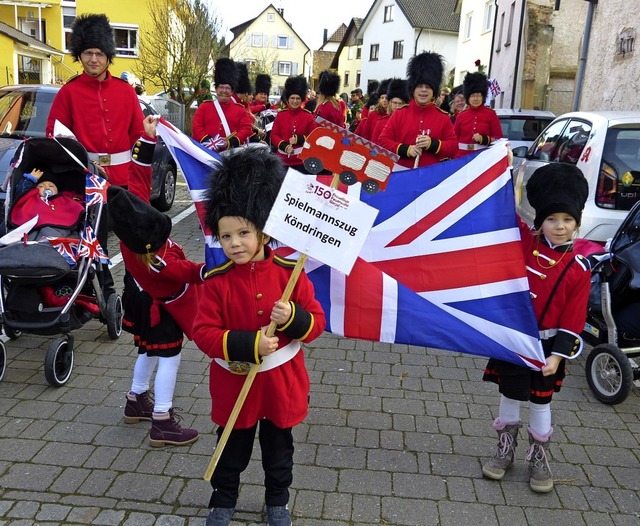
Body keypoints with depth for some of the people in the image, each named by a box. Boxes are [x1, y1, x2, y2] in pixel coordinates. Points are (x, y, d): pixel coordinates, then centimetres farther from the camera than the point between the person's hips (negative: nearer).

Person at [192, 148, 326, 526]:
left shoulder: (290, 273, -12)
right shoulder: (217, 281, -13)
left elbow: (317, 323, -7)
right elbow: (204, 333, -16)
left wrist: (293, 318, -29)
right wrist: (249, 344, -27)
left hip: (281, 382, 1)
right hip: (234, 384, 0)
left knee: (279, 450, 21)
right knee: (232, 451, 19)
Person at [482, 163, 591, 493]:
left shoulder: (579, 269, -10)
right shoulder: (524, 241, -6)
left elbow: (573, 320, -9)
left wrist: (558, 355, -14)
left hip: (546, 344, -1)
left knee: (540, 400, 14)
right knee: (510, 395, 15)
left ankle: (539, 458, 32)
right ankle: (505, 450, 34)